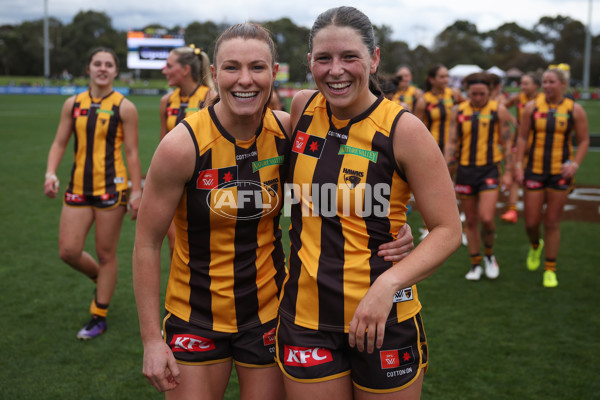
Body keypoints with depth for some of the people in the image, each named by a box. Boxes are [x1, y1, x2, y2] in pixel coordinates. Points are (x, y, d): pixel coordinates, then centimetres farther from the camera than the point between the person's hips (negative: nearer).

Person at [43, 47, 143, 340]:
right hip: (78, 187, 4)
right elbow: (59, 143, 9)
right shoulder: (73, 104, 7)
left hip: (111, 187, -4)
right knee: (68, 251, 0)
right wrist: (50, 173, -7)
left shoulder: (124, 107, -3)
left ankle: (99, 318, 20)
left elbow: (131, 153, -4)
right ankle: (101, 280, 34)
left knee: (106, 254, 4)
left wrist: (136, 191, -7)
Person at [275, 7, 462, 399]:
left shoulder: (403, 128, -12)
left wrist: (388, 283, -23)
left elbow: (448, 230, -12)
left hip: (382, 319, -3)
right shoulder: (304, 107, 1)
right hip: (306, 314, 3)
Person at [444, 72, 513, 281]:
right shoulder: (458, 111, 4)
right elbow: (452, 142, 8)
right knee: (470, 221, 8)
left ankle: (489, 255, 14)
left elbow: (506, 142, 1)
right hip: (465, 170, 3)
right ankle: (476, 264, 22)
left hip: (489, 169, -2)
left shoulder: (499, 110, -1)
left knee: (486, 218, -14)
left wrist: (508, 171, -2)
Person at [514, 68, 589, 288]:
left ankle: (550, 270, 16)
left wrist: (575, 164, -12)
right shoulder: (532, 107, 1)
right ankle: (535, 246, 38)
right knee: (531, 222, 1)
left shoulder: (574, 110, -1)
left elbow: (584, 140, 2)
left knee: (552, 223, 3)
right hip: (534, 171, 1)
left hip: (560, 173, -1)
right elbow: (522, 137, 4)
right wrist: (518, 164, -5)